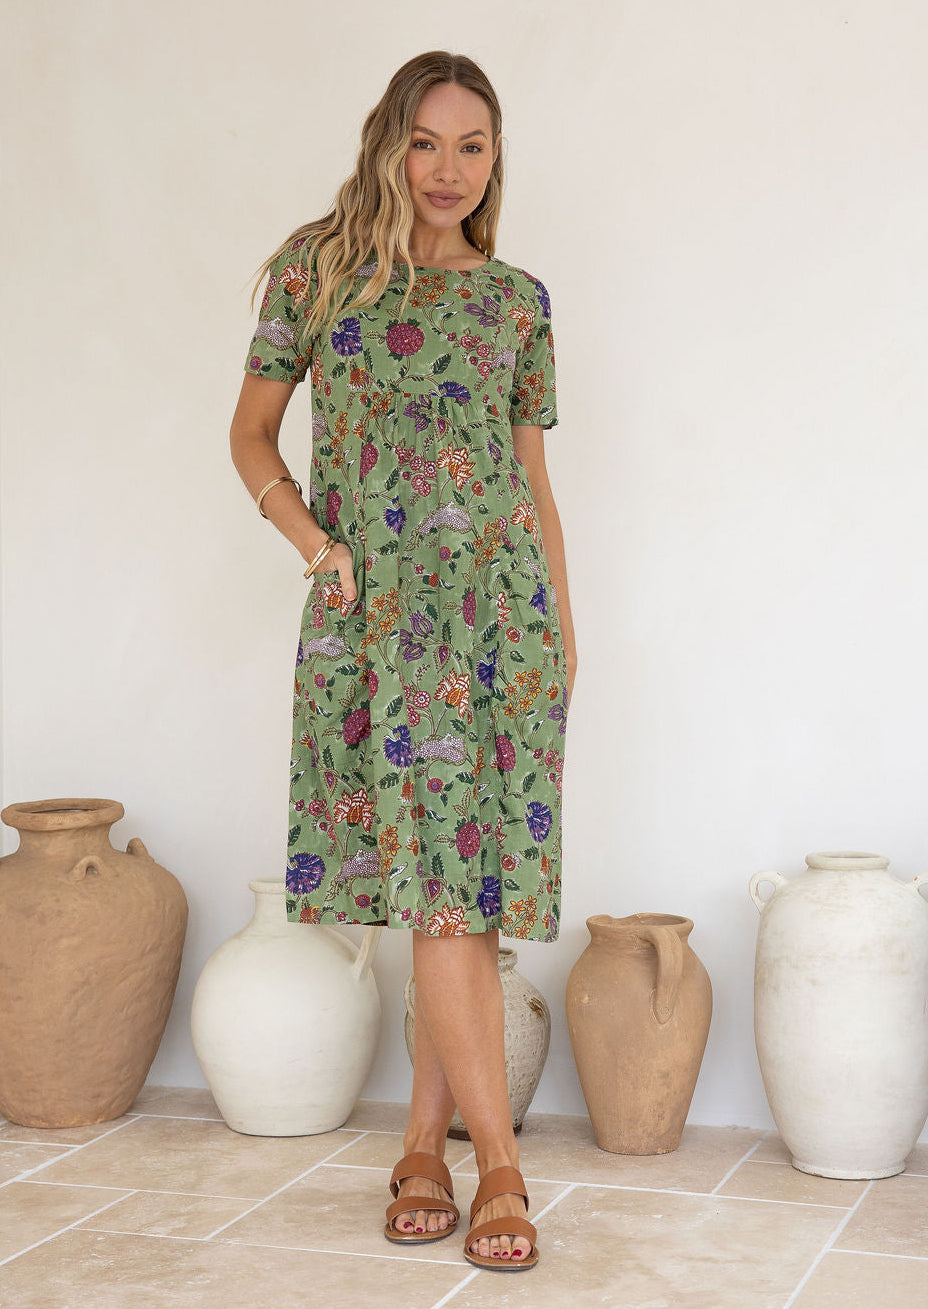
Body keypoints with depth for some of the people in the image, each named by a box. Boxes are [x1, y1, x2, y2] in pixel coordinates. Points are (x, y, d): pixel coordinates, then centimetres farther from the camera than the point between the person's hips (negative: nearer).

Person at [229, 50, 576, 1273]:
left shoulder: (517, 299, 11)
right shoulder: (319, 266, 6)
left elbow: (535, 483, 15)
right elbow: (252, 436, 11)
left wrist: (565, 624, 10)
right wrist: (319, 546, -4)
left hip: (500, 607, 2)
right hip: (378, 611, -2)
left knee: (463, 886, 2)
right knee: (441, 876, -8)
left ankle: (425, 1143, 15)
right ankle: (500, 1168, -2)